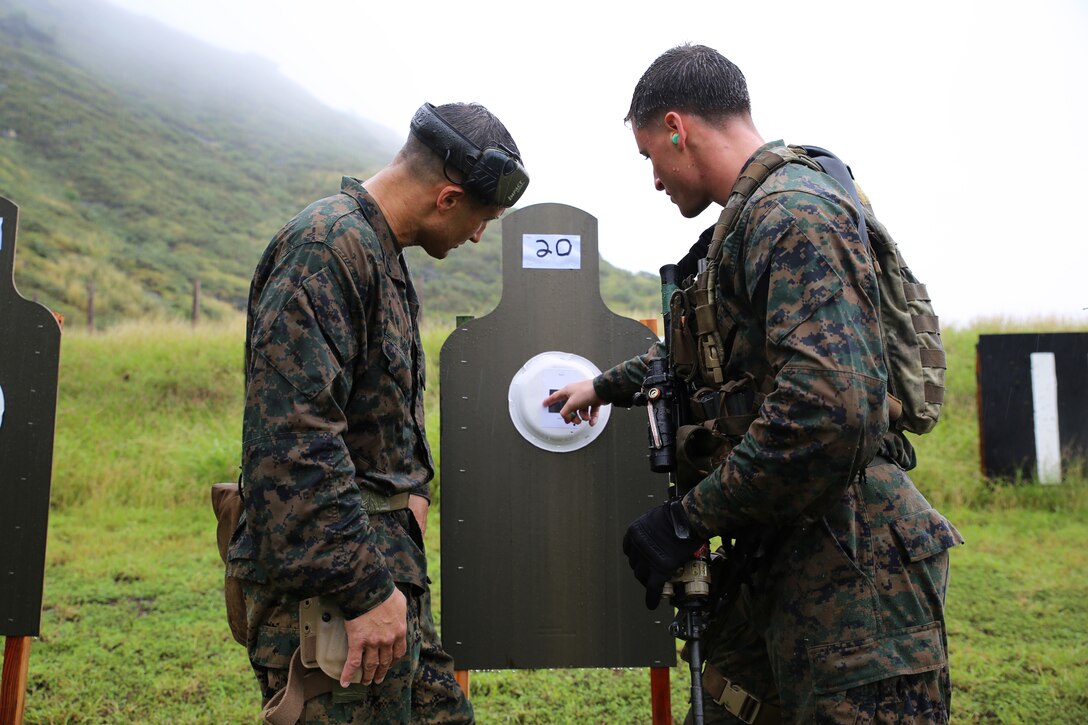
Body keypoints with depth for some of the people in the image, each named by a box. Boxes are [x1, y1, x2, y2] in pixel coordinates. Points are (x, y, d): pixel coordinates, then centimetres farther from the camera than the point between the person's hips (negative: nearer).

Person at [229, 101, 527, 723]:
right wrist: (364, 588, -22)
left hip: (387, 569, 10)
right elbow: (293, 438, -26)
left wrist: (413, 487, 11)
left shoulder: (382, 252, 14)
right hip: (330, 588, -10)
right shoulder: (329, 245, -18)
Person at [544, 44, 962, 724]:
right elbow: (698, 345, 33)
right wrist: (604, 386, 44)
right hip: (776, 559, 10)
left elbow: (831, 409, -30)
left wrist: (689, 519, -20)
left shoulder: (796, 213, -16)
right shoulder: (752, 221, 16)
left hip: (853, 569, -10)